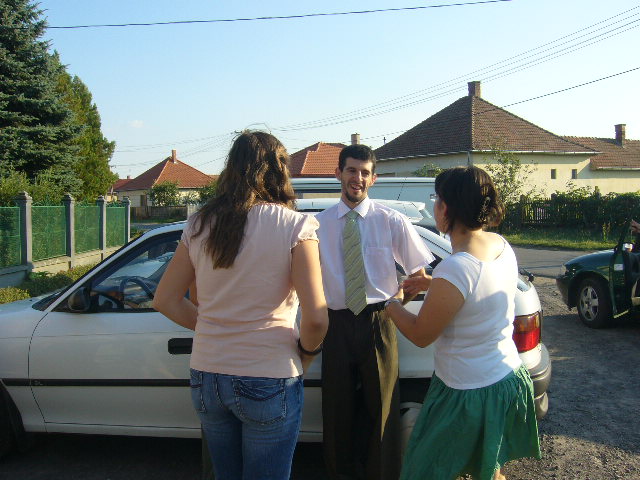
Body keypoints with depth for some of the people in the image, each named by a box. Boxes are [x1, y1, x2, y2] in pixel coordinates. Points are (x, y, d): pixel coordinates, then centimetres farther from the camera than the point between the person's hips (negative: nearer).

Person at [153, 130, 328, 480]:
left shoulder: (199, 225, 1)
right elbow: (315, 317, -18)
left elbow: (165, 300, 6)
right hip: (268, 381, -4)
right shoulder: (295, 226, -13)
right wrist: (307, 352, 0)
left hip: (207, 376, 5)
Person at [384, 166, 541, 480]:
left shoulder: (453, 270, -31)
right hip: (509, 378, 8)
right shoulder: (502, 245, -5)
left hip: (468, 396, -8)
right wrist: (431, 284, 11)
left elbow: (421, 335, -17)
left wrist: (392, 305, 0)